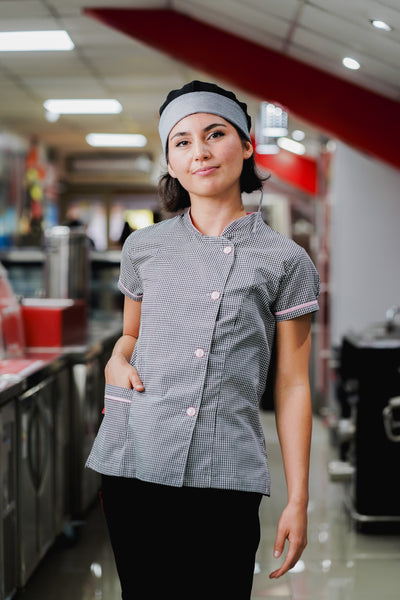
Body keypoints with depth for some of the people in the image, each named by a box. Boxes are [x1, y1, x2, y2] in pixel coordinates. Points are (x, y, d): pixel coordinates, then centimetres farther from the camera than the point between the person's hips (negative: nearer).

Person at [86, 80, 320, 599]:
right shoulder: (144, 247, 8)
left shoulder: (284, 261, 1)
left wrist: (298, 500, -1)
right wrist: (117, 362, -1)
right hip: (134, 461, 2)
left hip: (225, 477, -2)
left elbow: (293, 385, 2)